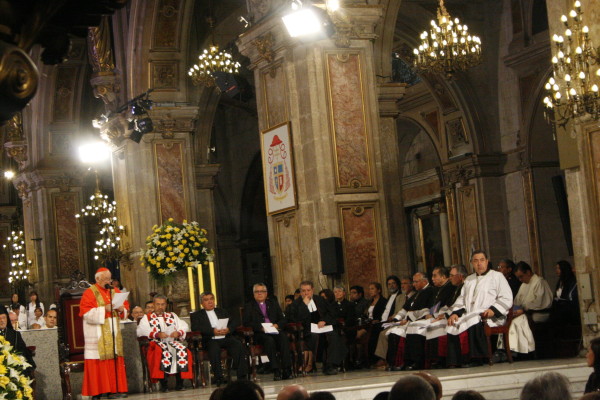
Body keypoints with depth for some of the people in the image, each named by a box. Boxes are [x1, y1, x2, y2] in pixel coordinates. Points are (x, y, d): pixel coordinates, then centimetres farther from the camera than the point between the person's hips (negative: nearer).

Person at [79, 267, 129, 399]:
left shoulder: (115, 291, 16)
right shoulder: (90, 293, -1)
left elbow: (125, 306, 17)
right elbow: (87, 313, -12)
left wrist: (121, 309, -6)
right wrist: (104, 309, -20)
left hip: (113, 333, 5)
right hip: (97, 335, -5)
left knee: (115, 362, 0)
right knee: (99, 363, -9)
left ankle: (116, 389, 1)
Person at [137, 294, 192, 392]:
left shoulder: (172, 316, 28)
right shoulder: (147, 318, 18)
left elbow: (184, 326, 14)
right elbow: (140, 331, -2)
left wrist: (179, 332, -10)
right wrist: (157, 334, -16)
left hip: (173, 342, 3)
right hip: (157, 343, -3)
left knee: (183, 351, -30)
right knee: (163, 352, -38)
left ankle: (179, 383, -26)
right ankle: (164, 384, -38)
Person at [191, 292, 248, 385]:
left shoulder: (222, 312, 28)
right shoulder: (196, 315, 15)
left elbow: (232, 323, 18)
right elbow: (195, 328, -3)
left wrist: (228, 329, -7)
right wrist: (212, 331, -15)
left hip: (225, 338, 3)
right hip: (210, 340, -3)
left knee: (238, 345, -27)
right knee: (214, 348, -37)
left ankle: (242, 376, -30)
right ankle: (218, 377, -37)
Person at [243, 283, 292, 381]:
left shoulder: (273, 304, 25)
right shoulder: (249, 306, 15)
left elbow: (283, 319, 17)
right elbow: (246, 323, 1)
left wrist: (277, 325, -6)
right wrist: (260, 327, -14)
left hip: (274, 331, 3)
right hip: (259, 334, -3)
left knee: (284, 337, -32)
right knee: (269, 340, -37)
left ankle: (286, 370, -37)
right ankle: (276, 371, -40)